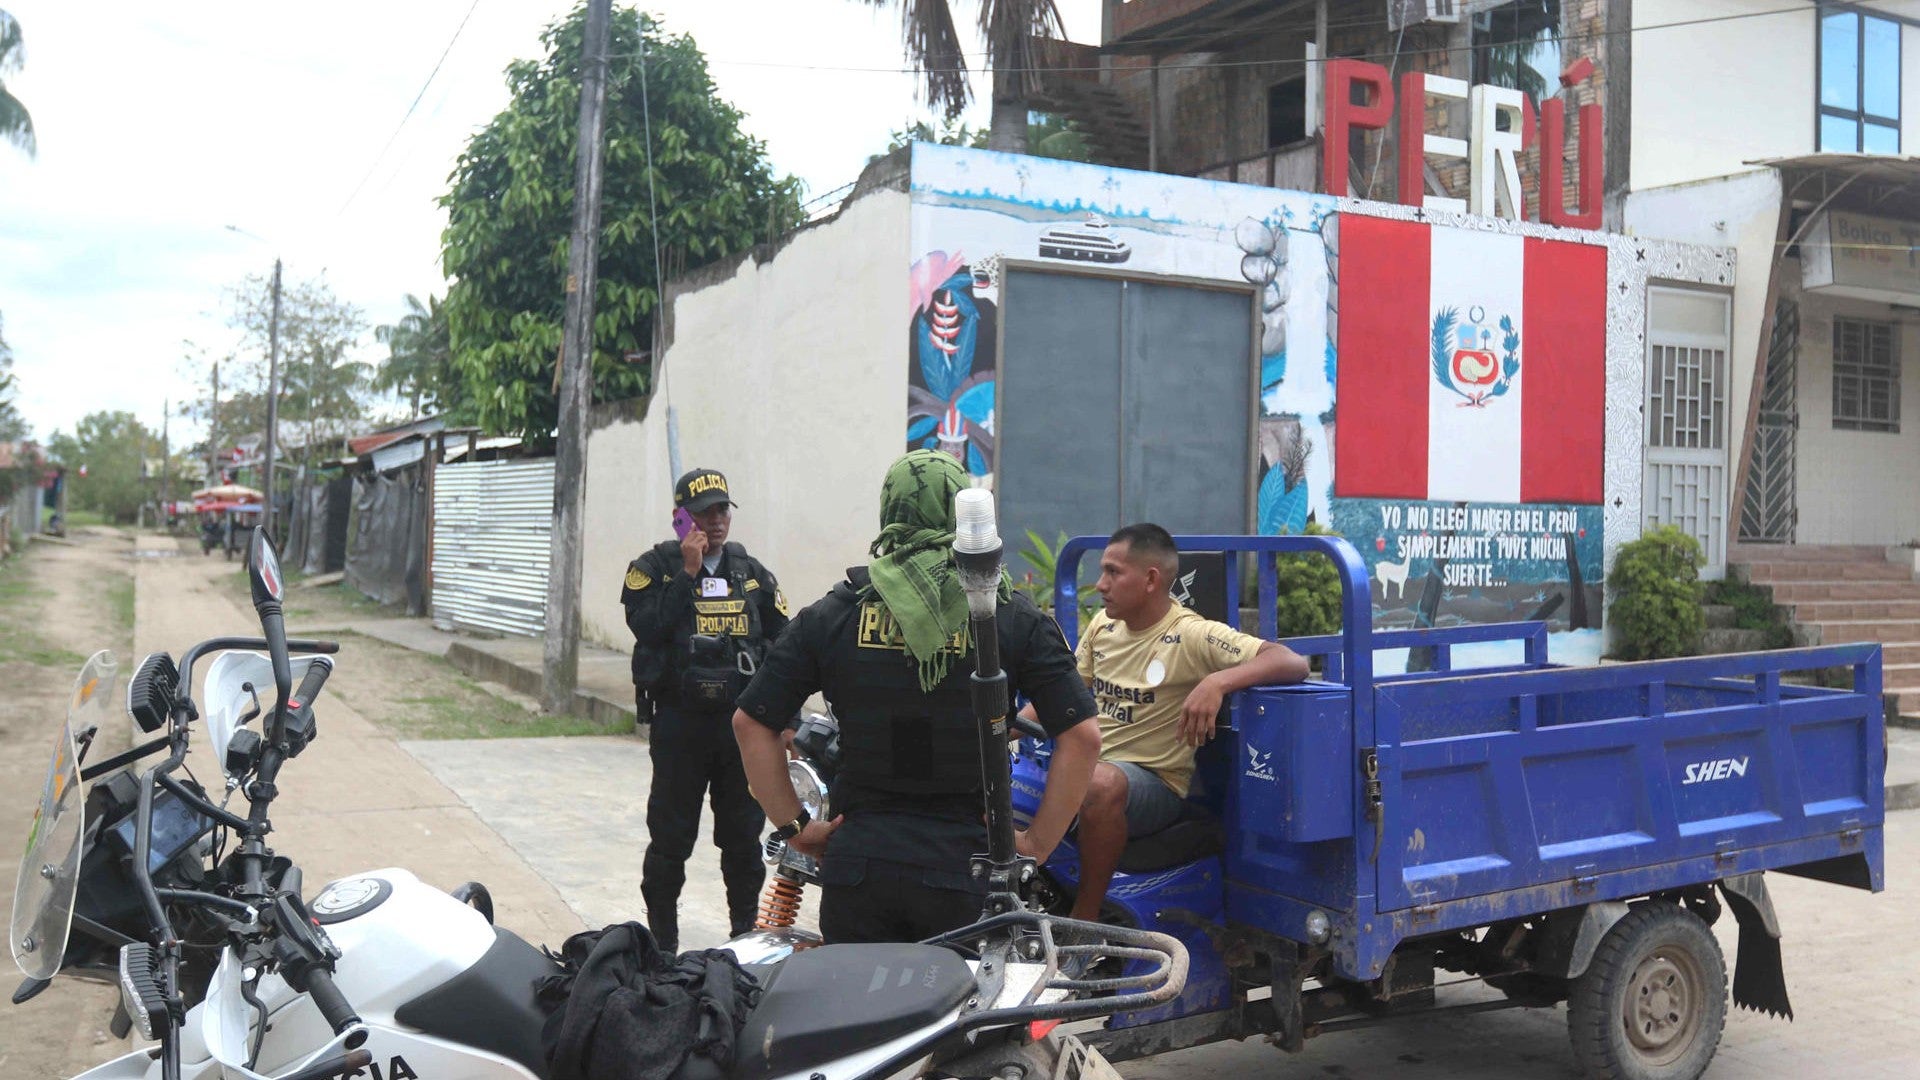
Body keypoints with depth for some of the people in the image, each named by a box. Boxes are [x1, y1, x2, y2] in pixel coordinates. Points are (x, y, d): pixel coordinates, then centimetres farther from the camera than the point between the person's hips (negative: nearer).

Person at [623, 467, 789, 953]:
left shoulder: (753, 573, 10)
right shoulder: (654, 567, 0)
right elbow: (647, 627, -17)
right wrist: (688, 572, -16)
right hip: (679, 723, -3)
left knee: (743, 838, 10)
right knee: (670, 839, 3)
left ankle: (746, 935, 23)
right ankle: (662, 944, 14)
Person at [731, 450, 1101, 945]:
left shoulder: (835, 612, 3)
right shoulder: (1014, 618, -1)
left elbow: (750, 722, 4)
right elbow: (1083, 734, -7)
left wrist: (793, 827, 8)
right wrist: (1037, 843, -1)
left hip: (855, 859, 2)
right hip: (961, 867, -1)